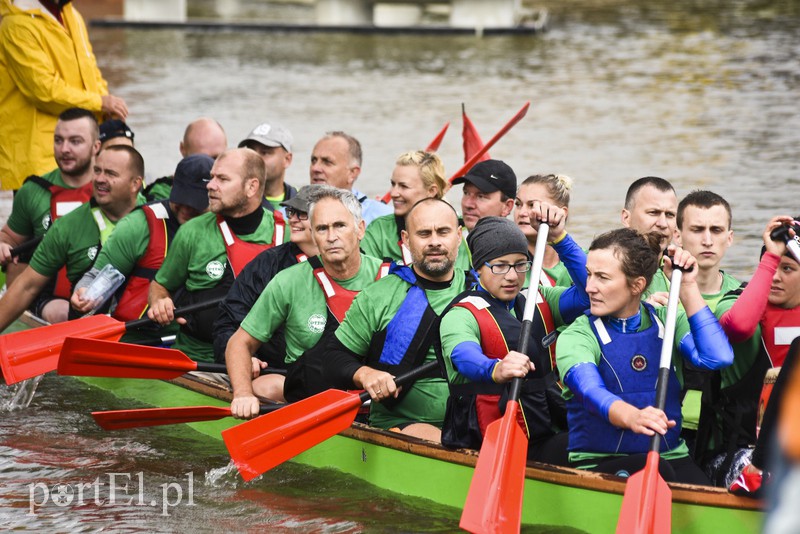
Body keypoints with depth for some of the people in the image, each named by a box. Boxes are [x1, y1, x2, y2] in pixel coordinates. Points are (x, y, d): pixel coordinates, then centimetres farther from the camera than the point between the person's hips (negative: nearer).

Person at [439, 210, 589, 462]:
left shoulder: (541, 302, 18)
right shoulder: (461, 316, -3)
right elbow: (464, 356, -26)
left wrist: (558, 236, -7)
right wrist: (496, 370, -50)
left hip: (546, 439, 6)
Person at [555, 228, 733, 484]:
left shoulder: (668, 321, 10)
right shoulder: (575, 337, -1)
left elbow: (718, 357, -9)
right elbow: (592, 392, -23)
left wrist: (687, 288, -6)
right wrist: (631, 417, -46)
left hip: (670, 458, 3)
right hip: (597, 465, -3)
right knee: (653, 471, -35)